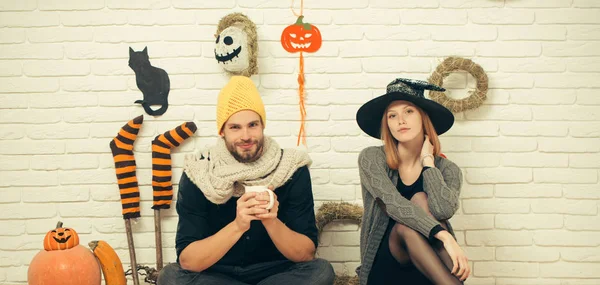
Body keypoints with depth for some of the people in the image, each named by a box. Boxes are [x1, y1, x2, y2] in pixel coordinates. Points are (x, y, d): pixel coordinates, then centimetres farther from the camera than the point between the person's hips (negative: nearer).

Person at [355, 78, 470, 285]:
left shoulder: (447, 169, -2)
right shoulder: (371, 158, -7)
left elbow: (443, 211, -25)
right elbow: (392, 204, -25)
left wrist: (427, 160, -13)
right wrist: (444, 236, -36)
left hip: (431, 268, 2)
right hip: (385, 266, -1)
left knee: (421, 200, -26)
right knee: (406, 226, -33)